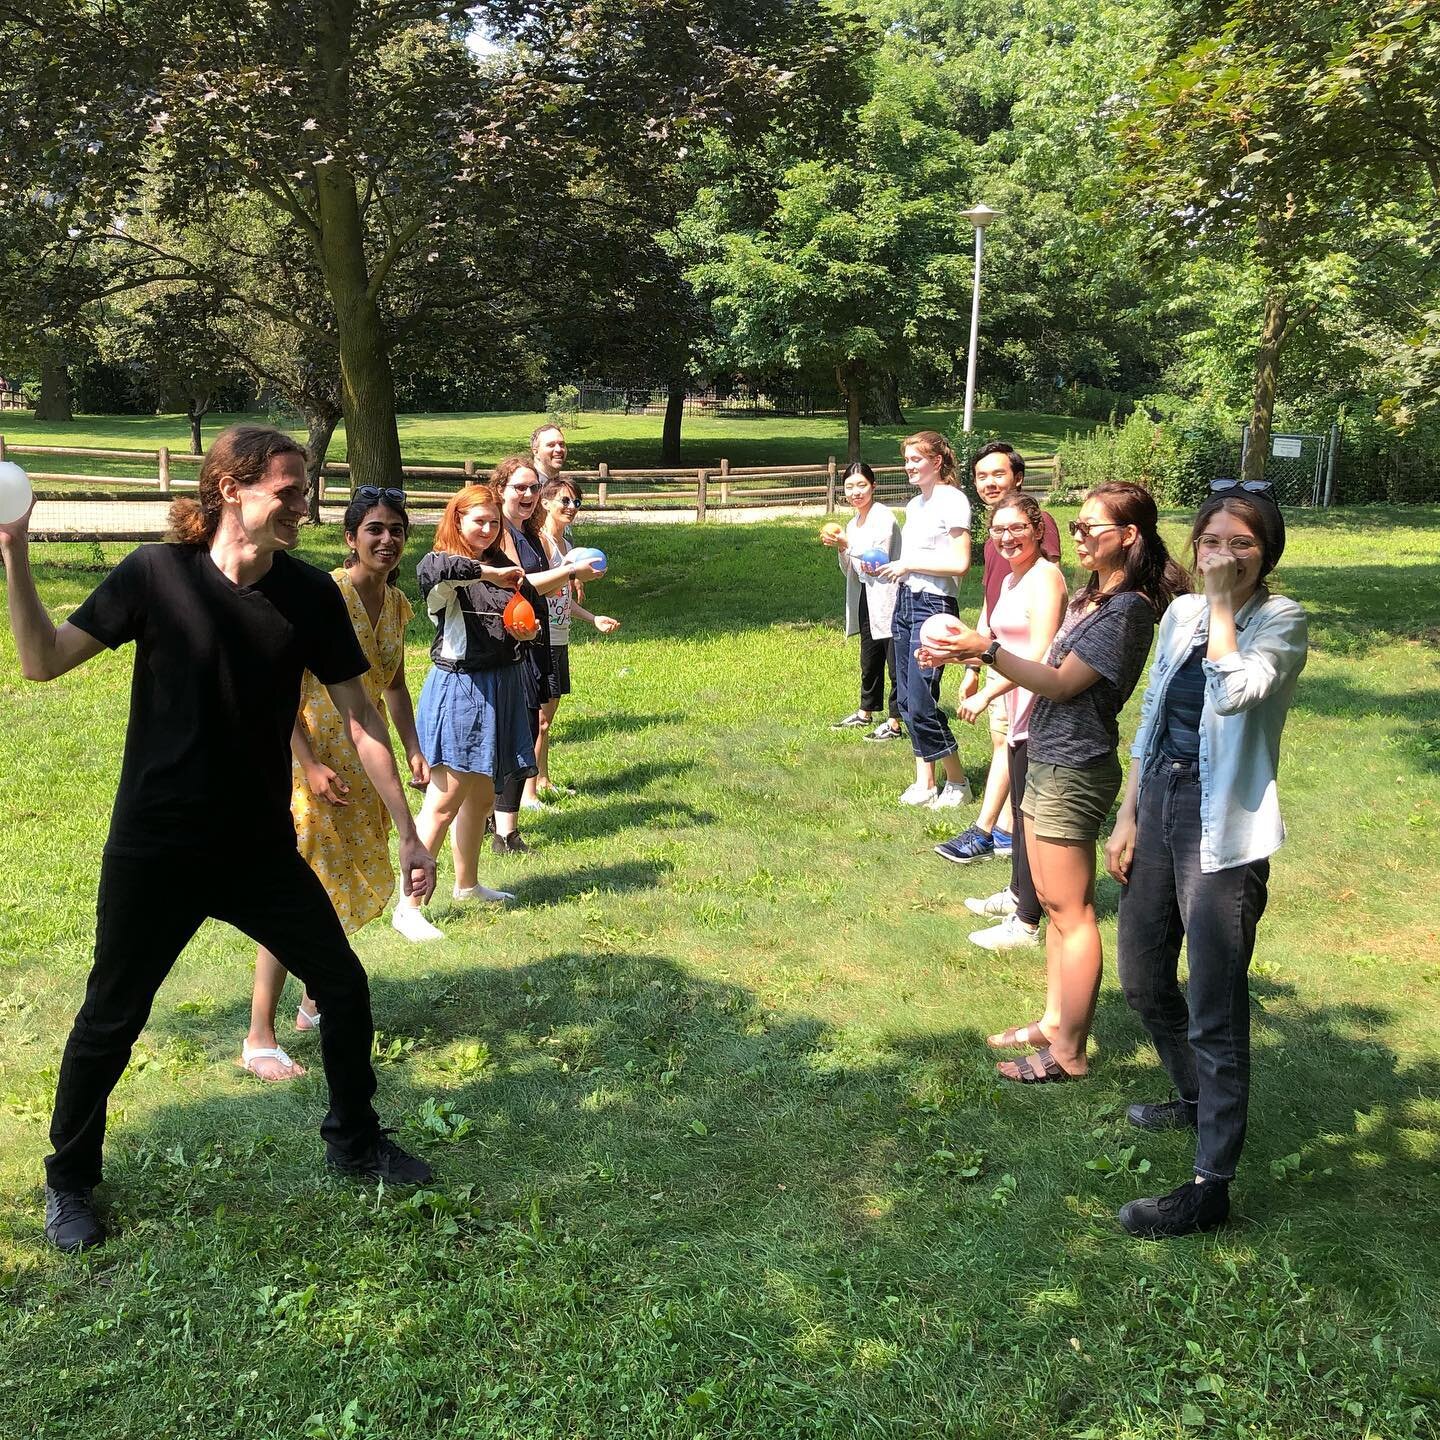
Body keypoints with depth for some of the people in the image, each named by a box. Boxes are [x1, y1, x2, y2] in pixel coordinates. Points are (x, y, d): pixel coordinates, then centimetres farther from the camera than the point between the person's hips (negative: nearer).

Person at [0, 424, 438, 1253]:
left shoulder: (310, 594, -6)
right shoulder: (158, 574, -12)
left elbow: (359, 713, -2)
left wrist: (409, 831, -3)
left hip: (261, 848, 3)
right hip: (154, 850, -2)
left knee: (346, 988, 6)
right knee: (112, 1021, 7)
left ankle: (355, 1143, 30)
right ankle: (69, 1182, 32)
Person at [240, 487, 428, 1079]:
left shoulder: (396, 603, 6)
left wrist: (414, 752, 8)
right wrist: (310, 764, -24)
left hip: (365, 760, 8)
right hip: (310, 756, -8)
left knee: (354, 885, 15)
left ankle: (314, 1003, 33)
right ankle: (259, 1038, 0)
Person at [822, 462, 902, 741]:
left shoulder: (884, 516, -11)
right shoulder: (853, 524, 14)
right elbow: (851, 573, 16)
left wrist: (847, 545, -16)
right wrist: (840, 549, -1)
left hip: (887, 597, -8)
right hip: (866, 598, 8)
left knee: (895, 659, -5)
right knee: (870, 659, 17)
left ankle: (895, 723, -2)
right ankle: (866, 713, 29)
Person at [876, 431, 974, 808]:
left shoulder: (952, 501, -10)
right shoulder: (915, 505, 16)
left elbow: (959, 564, -17)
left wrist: (908, 564, -13)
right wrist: (888, 567, 5)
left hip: (934, 606, -9)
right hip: (905, 603, 9)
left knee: (921, 702, -9)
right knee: (908, 699, 8)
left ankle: (957, 783, 6)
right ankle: (924, 783, 15)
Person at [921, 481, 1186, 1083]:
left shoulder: (1128, 609, -17)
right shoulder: (1089, 596, 13)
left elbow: (1061, 683, -19)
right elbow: (1050, 668, 15)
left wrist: (988, 650, -23)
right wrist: (966, 656, 7)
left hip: (1074, 771, -10)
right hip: (1048, 762, 10)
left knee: (1070, 911, -2)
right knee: (1054, 902, 16)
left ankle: (1068, 1052, 7)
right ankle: (1055, 1022, 28)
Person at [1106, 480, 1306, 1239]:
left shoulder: (1281, 621, -10)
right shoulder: (1180, 613, 9)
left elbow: (1234, 692, -30)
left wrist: (1223, 602, -20)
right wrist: (1127, 815, 12)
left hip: (1222, 827, -7)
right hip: (1160, 806, 7)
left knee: (1214, 1011, -3)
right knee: (1143, 981, 20)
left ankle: (1210, 1187, 6)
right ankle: (1196, 1099, 44)